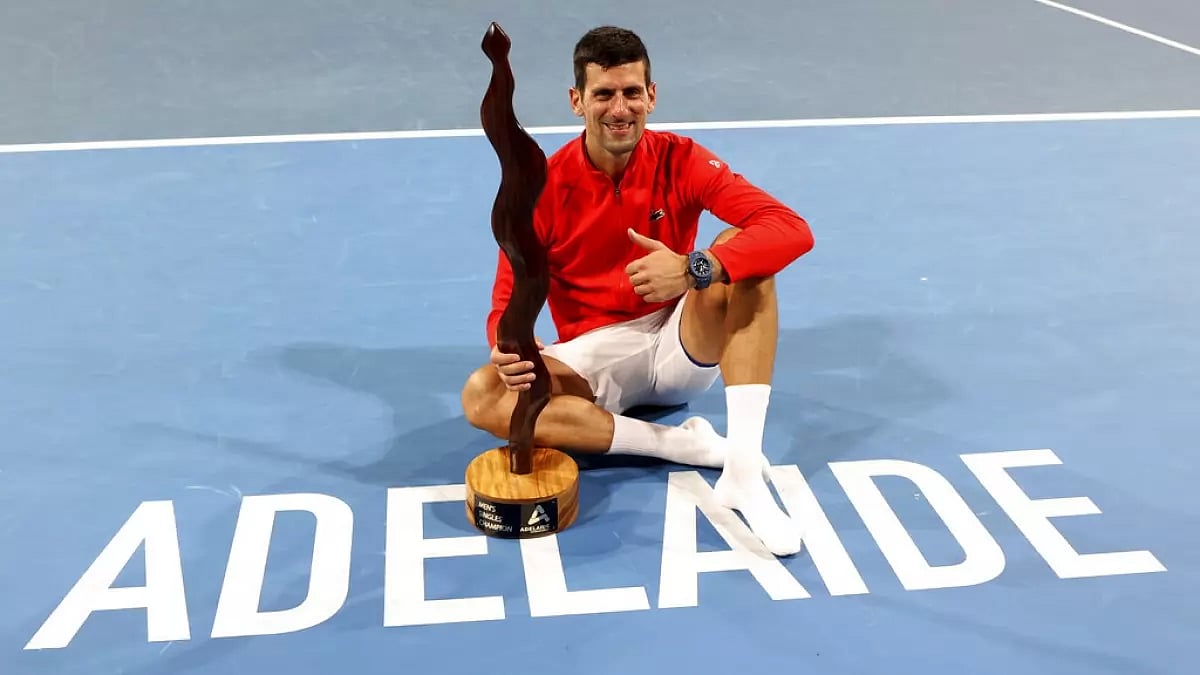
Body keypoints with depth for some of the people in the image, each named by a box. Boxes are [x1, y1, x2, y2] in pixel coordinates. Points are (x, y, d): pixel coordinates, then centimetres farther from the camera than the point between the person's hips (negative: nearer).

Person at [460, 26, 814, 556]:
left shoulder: (680, 161, -10)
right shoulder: (542, 188, -10)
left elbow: (793, 229, -22)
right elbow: (510, 302, -8)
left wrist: (695, 269, -40)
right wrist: (510, 347, -34)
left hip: (684, 346, 0)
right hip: (593, 356, 0)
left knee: (743, 251, -28)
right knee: (482, 396, -28)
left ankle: (743, 471, -35)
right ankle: (686, 444, -26)